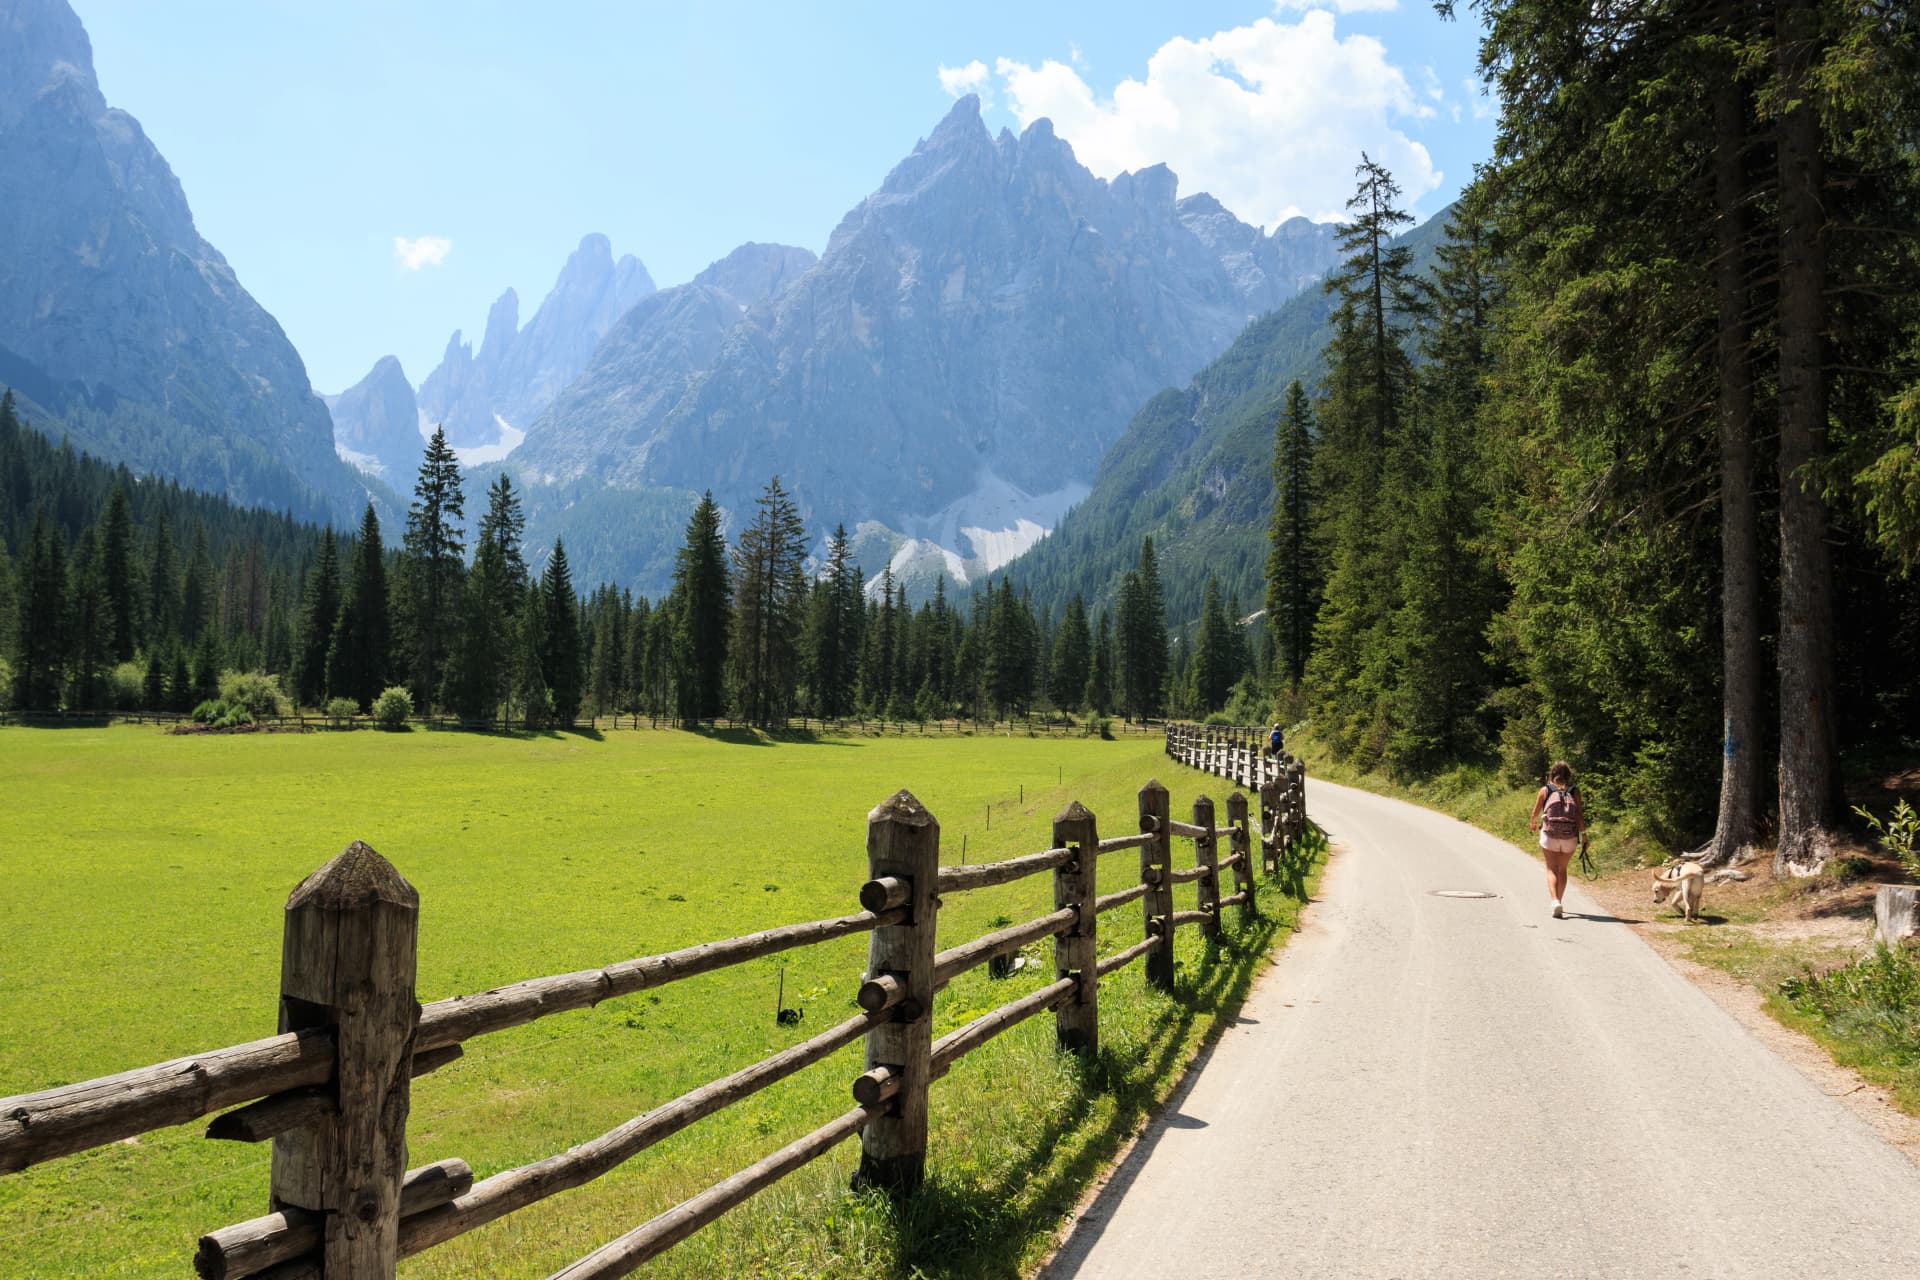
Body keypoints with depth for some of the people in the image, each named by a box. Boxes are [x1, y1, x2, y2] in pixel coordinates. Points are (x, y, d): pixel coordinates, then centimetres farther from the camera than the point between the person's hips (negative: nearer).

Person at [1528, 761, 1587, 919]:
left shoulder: (1545, 790, 3)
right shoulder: (1574, 791, 3)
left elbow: (1535, 813, 9)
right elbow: (1580, 815, -4)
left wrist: (1532, 824, 29)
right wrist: (1584, 835, -2)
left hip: (1549, 835, -2)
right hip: (1570, 836, 2)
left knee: (1551, 869, 0)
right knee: (1562, 870, 18)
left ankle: (1555, 901, -21)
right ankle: (1559, 902, 24)